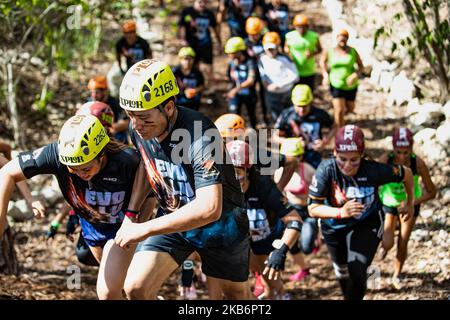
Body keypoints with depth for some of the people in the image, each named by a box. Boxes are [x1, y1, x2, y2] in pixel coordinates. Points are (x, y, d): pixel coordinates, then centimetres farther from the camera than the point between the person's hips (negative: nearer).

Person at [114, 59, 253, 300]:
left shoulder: (200, 137, -35)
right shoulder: (139, 130, -13)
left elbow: (209, 209, -44)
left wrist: (145, 229, -42)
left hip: (219, 223, -5)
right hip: (172, 219, 5)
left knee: (235, 293, 16)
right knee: (136, 288, -14)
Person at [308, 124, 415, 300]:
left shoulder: (373, 171, -31)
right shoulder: (327, 169, -32)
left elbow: (406, 173, -12)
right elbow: (313, 209, -28)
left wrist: (410, 203, 4)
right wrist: (341, 212, -45)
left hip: (367, 225, -2)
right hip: (334, 227, 2)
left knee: (357, 272, -20)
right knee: (342, 271, 23)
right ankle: (347, 295, 55)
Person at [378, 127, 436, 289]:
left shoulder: (418, 164, -32)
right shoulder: (385, 160, -33)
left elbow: (431, 192, -21)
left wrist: (412, 203, -34)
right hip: (388, 203, 0)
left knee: (402, 244, 9)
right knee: (388, 244, -7)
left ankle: (397, 275, 39)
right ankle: (384, 245, 33)